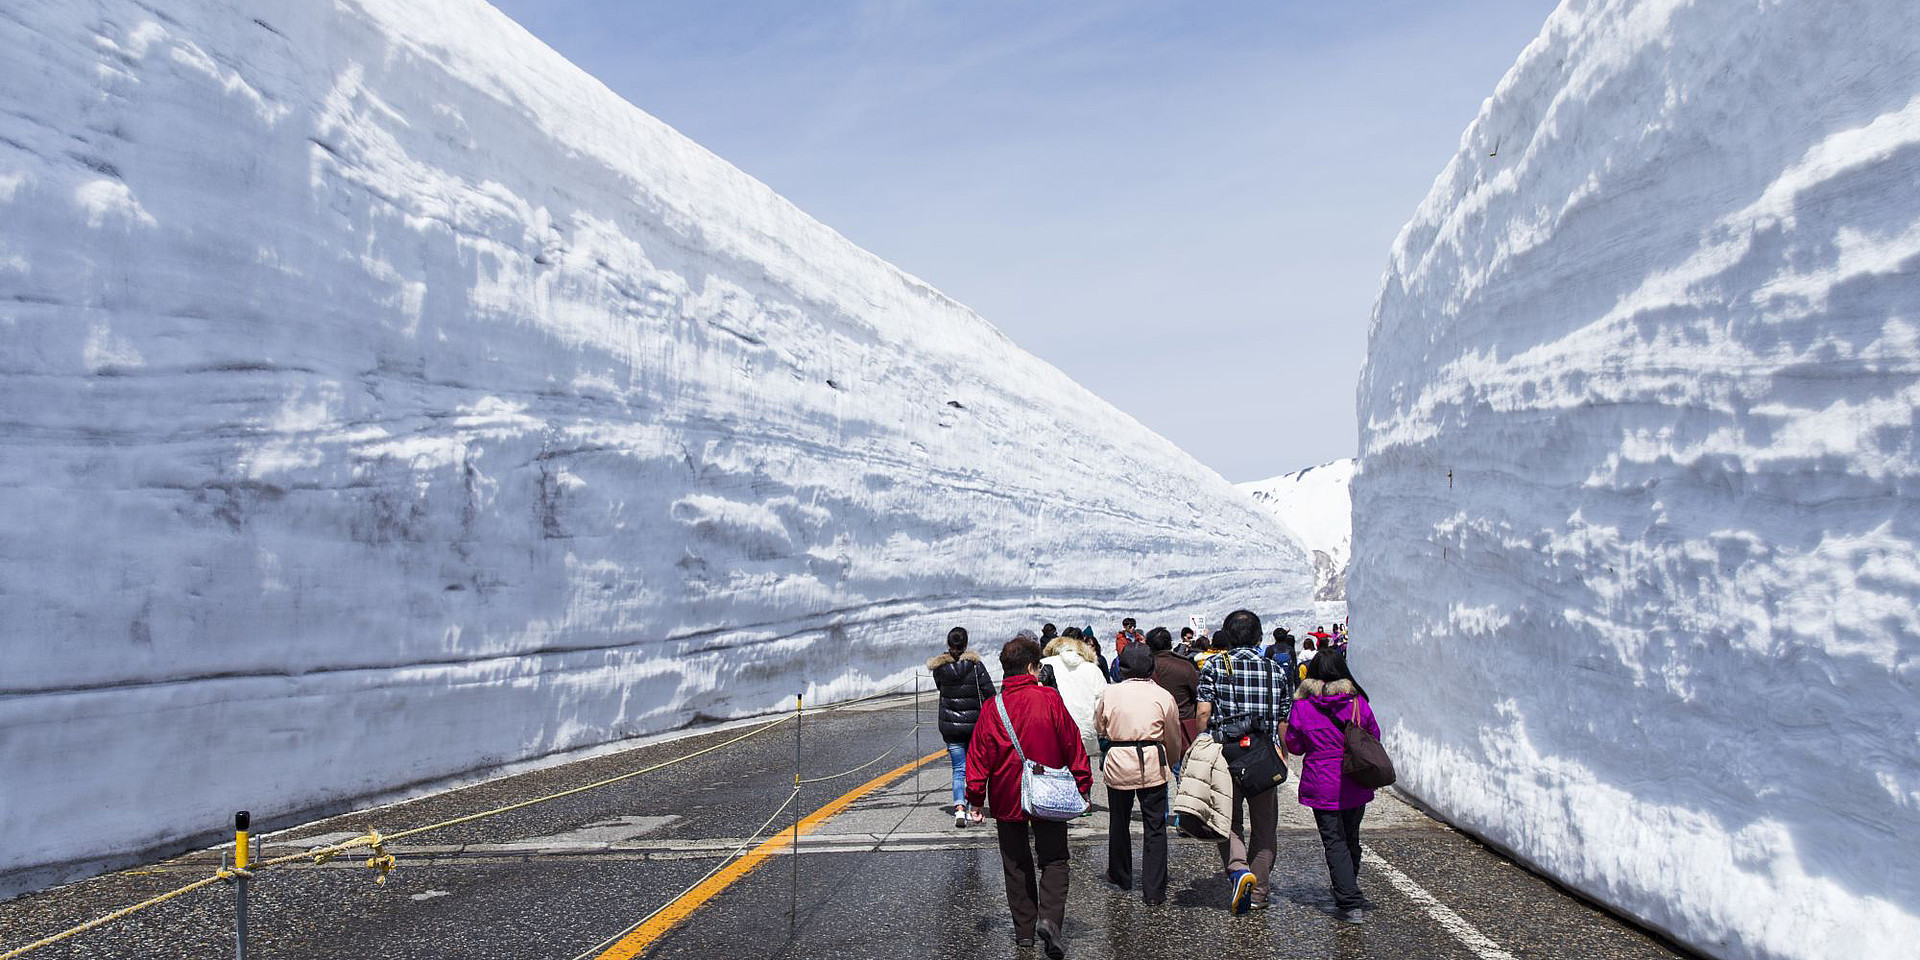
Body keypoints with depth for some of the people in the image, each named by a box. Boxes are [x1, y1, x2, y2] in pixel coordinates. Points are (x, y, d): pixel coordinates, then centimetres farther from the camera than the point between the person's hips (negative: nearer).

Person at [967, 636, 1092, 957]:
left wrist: (976, 798, 5)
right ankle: (1049, 918, -12)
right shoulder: (1050, 699, -10)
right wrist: (1083, 786, 5)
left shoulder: (992, 708, -6)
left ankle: (1025, 929, 18)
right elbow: (1073, 745, -5)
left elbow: (979, 756, -3)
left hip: (1007, 798, 2)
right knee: (1053, 860, 8)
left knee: (1016, 865, 14)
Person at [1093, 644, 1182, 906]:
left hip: (1118, 765, 1)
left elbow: (1099, 728, 12)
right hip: (1153, 765, -1)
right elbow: (1174, 740, 8)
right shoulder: (1163, 696, -1)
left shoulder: (1110, 693, -1)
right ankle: (1154, 891, 3)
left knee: (1119, 822, 19)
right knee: (1155, 827, 5)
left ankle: (1120, 877, 36)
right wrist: (1170, 764, 26)